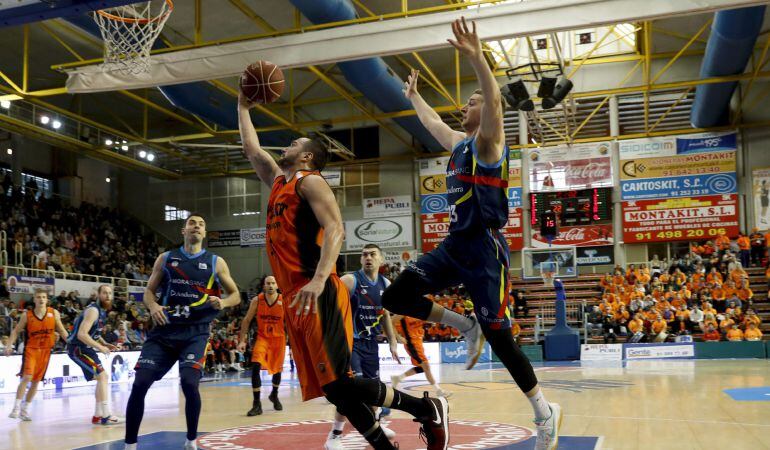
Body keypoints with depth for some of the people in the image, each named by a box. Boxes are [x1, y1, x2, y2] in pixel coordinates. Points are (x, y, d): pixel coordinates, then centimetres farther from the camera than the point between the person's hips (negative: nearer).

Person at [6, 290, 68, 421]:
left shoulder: (53, 313, -1)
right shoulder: (27, 315, -5)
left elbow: (61, 331, 6)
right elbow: (15, 331, 3)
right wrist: (9, 345, -10)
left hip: (45, 350, 2)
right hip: (30, 349, -2)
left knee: (36, 381, 7)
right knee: (27, 377, -18)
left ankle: (25, 409, 19)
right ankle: (16, 407, -9)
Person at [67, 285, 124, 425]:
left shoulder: (102, 311, 10)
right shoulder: (93, 310, -20)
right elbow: (81, 334, -29)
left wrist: (105, 344, 9)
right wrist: (100, 347, -24)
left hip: (85, 348, 11)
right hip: (78, 348, -11)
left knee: (103, 378, 14)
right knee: (102, 376, -15)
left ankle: (98, 415, 20)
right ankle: (105, 416, -14)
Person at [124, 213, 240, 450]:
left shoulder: (216, 262, 6)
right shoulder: (165, 258, 10)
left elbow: (235, 295, 10)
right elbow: (149, 291, 14)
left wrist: (223, 302, -12)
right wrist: (153, 306, -8)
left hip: (196, 331, -2)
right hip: (165, 329, 2)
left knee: (189, 382, -21)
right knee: (140, 384, -8)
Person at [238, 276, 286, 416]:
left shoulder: (284, 301, -12)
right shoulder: (257, 300, -10)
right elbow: (246, 320, -2)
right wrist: (242, 340, -7)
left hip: (279, 338, 1)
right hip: (262, 337, -1)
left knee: (277, 369, 15)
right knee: (256, 367, -19)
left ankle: (274, 395, 45)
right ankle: (257, 404, -13)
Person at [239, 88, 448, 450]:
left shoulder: (310, 181, -2)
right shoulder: (278, 181, 23)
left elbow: (335, 228, -17)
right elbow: (252, 149, 38)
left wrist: (319, 279, -30)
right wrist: (243, 106, 38)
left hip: (317, 296, -9)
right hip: (295, 299, 9)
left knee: (339, 384, -14)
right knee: (331, 389, 4)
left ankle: (429, 410, -2)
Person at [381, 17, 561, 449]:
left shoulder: (489, 142, -7)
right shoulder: (460, 144, 16)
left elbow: (494, 102, -27)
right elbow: (433, 123, 37)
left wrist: (477, 58, -39)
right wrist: (414, 96, 45)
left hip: (484, 248, -7)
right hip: (454, 245, 8)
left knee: (499, 337, -4)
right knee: (397, 297, -5)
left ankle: (546, 413, 13)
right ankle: (467, 326, 13)